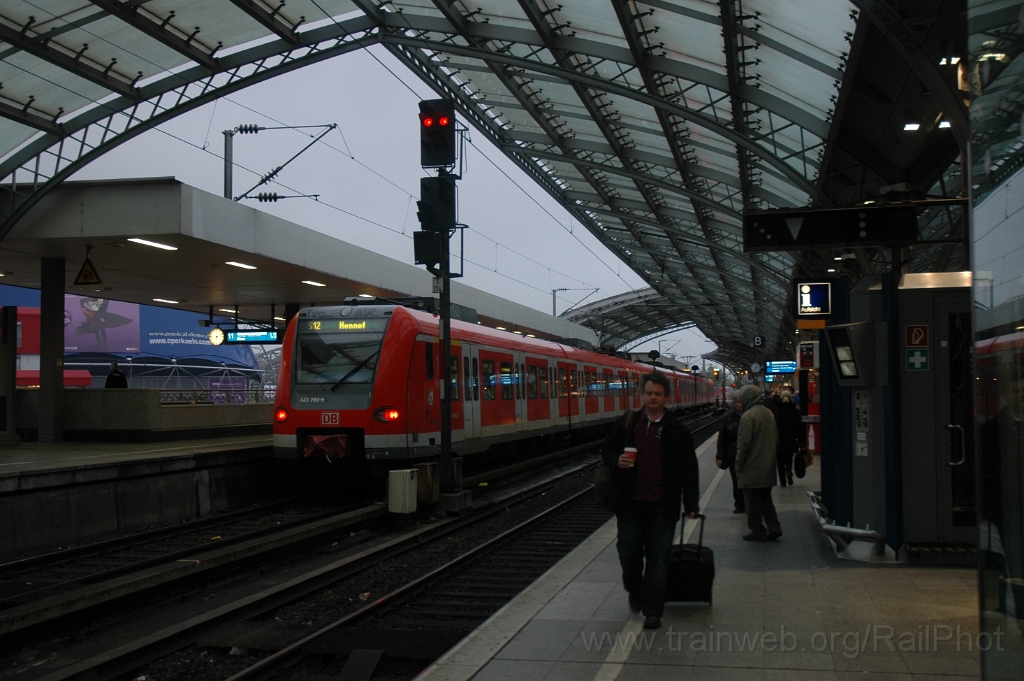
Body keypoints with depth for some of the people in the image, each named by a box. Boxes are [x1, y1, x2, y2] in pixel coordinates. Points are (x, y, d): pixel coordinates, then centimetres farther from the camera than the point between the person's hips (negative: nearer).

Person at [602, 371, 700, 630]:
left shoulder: (678, 432, 2)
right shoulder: (626, 423, 5)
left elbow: (689, 470, 5)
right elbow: (607, 452, 12)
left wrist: (691, 504, 1)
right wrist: (616, 461, -12)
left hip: (662, 506, -1)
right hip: (630, 502, 1)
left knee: (658, 557, 2)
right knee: (629, 552, 7)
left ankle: (653, 610, 10)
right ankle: (635, 592, 35)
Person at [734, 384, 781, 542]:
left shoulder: (748, 416, -17)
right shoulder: (769, 413, 9)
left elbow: (744, 444, -17)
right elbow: (776, 440, 16)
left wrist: (738, 466, -9)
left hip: (752, 468, -8)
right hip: (768, 467, 8)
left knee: (753, 501, 2)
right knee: (765, 498, 17)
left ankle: (758, 531, 8)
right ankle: (774, 527, 13)